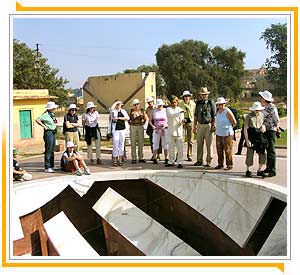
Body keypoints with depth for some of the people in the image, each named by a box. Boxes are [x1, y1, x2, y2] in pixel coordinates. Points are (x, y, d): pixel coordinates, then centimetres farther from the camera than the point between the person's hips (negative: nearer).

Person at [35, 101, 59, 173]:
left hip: (53, 133, 9)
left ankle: (52, 166, 22)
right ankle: (47, 167, -2)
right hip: (48, 133, -9)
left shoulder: (52, 114, 13)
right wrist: (44, 126, -20)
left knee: (52, 150, 14)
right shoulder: (46, 114, -14)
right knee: (48, 150, -7)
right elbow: (37, 120, -25)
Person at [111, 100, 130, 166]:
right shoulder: (113, 111, 4)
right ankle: (114, 160, 0)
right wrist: (116, 102, -6)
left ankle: (120, 160, 11)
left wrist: (119, 118, -11)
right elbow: (112, 108, -20)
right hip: (115, 130, -3)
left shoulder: (123, 111, 13)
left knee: (121, 144, 5)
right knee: (115, 145, -6)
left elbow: (127, 118, -2)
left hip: (122, 129, 3)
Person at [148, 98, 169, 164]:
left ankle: (166, 158, 8)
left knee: (165, 144, 2)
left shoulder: (165, 111, 1)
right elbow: (150, 120, 12)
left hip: (164, 129, -1)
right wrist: (152, 125, -6)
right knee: (155, 143, 0)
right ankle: (154, 158, 7)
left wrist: (166, 125, -13)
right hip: (156, 129, 1)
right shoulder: (154, 111, 5)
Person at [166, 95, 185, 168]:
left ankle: (180, 162, 1)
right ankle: (171, 162, 19)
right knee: (171, 148, 9)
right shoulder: (168, 109, 4)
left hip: (179, 131, 0)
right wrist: (179, 112, -32)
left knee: (180, 148, -4)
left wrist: (182, 121, -23)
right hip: (171, 131, 0)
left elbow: (181, 122, 0)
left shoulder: (180, 109, 7)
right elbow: (171, 115, -18)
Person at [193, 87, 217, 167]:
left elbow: (214, 115, -2)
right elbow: (196, 115, 15)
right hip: (200, 125, 4)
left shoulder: (211, 102, 0)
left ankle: (208, 161, 6)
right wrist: (194, 125, 10)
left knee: (209, 144, -1)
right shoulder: (198, 103, 11)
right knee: (199, 143, 5)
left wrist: (214, 125, -9)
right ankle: (199, 160, 14)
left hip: (208, 125, -4)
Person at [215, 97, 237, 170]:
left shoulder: (227, 112, -12)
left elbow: (234, 122, -7)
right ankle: (220, 164, 20)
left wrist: (228, 128, 5)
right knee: (219, 150, 10)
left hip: (227, 134, -7)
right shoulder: (218, 111, 9)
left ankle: (229, 165, 7)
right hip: (218, 134, 7)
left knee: (227, 150, -2)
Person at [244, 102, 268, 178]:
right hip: (251, 137, -5)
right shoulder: (248, 116, -6)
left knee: (263, 153, 0)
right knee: (250, 154, -2)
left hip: (259, 136, 5)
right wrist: (247, 140, -15)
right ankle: (248, 170, 15)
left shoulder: (262, 115, 10)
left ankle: (259, 170, 15)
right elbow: (245, 129, -8)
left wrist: (263, 127, -2)